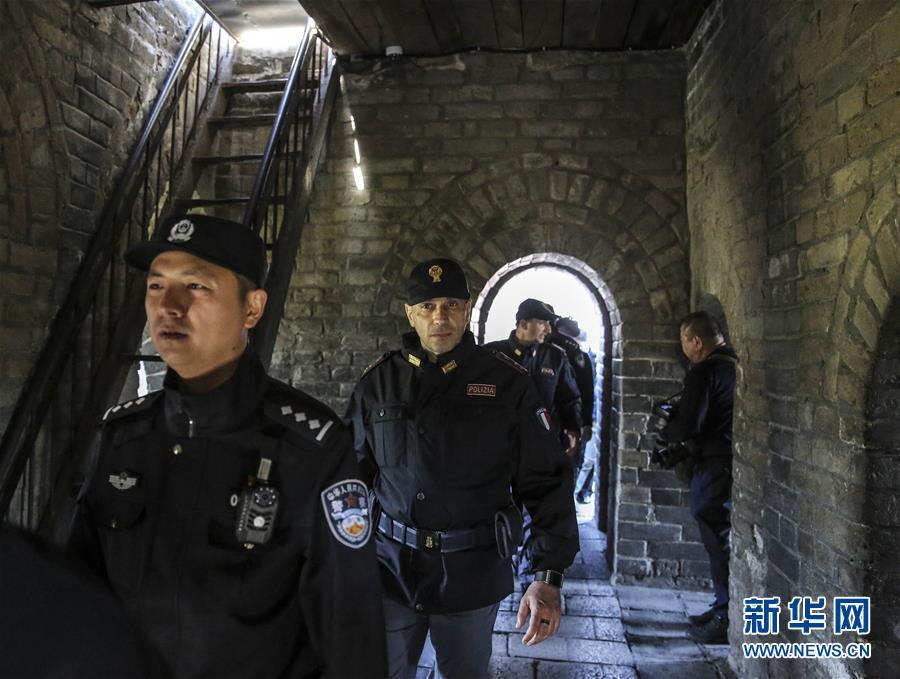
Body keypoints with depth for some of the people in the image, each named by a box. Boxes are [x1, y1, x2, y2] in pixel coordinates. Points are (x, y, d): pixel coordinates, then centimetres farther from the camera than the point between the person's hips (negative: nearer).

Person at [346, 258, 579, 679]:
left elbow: (544, 482, -7)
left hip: (473, 575, -1)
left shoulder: (506, 384, -7)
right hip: (391, 567, 1)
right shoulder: (378, 382, -2)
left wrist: (549, 576, -11)